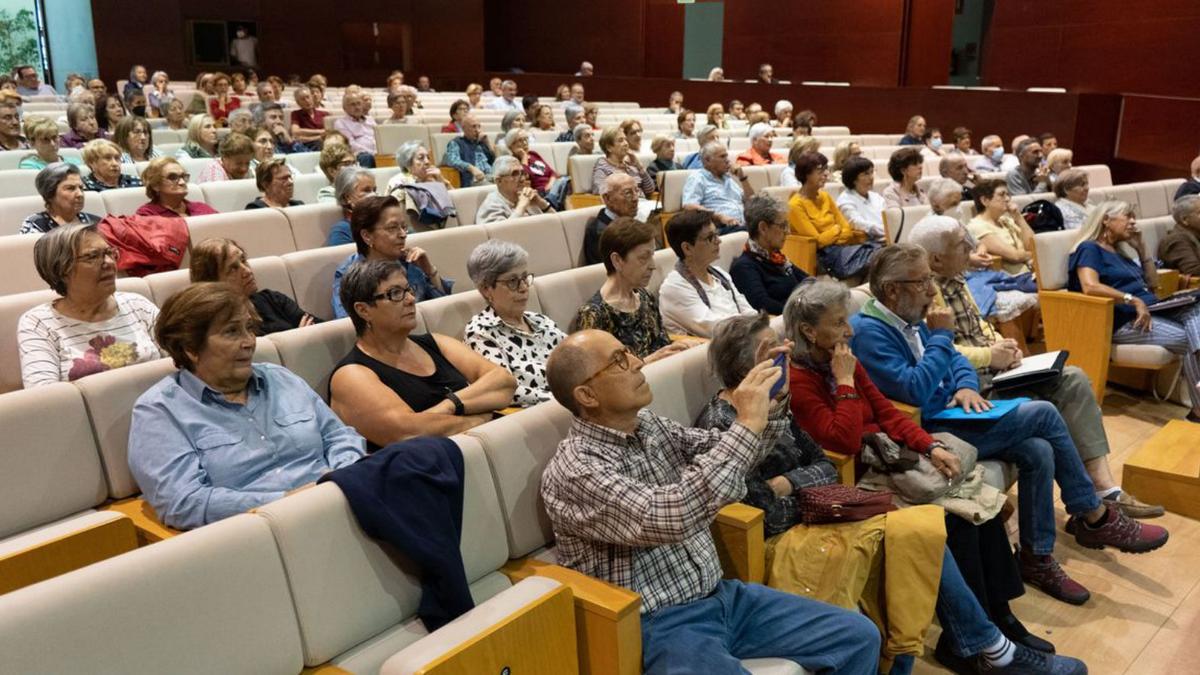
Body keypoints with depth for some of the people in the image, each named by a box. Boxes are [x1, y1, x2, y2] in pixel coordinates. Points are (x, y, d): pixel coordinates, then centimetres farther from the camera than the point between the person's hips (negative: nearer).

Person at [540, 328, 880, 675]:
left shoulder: (652, 426, 7)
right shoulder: (573, 470, -18)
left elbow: (729, 455, 14)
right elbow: (670, 519, -31)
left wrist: (772, 404, -6)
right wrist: (747, 424, -28)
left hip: (722, 596, 8)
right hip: (660, 625, -8)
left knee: (859, 636, 4)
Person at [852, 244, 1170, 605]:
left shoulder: (911, 320, 11)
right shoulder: (869, 332, -19)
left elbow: (957, 360, 19)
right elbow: (914, 391, -26)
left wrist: (965, 386, -4)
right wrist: (941, 336, -17)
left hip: (950, 415, 9)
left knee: (1038, 451, -10)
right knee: (1043, 414, -12)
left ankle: (1037, 558, 3)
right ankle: (1095, 518, 5)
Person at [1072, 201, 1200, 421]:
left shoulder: (1123, 250, 27)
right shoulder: (1090, 248, -2)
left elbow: (1152, 283, 27)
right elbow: (1090, 287, -21)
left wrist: (1142, 247, 20)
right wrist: (1134, 300, -24)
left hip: (1150, 311, 8)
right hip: (1124, 322, -8)